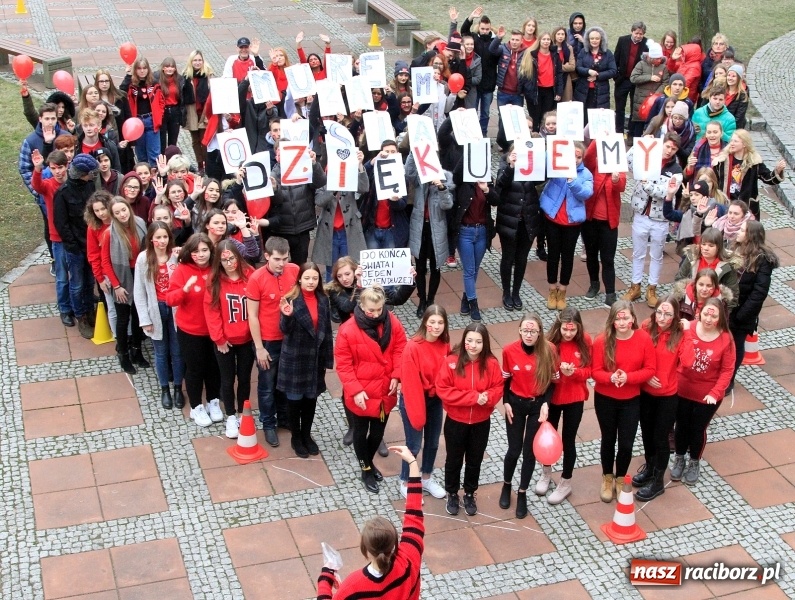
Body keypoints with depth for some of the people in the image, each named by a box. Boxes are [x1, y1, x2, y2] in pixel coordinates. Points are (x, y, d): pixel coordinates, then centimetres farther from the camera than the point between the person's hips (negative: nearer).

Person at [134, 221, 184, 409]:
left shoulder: (176, 256, -10)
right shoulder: (143, 258, -7)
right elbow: (139, 291, -4)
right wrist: (144, 318, -6)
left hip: (175, 308, 0)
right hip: (156, 309, 0)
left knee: (177, 351, 10)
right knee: (161, 352, 13)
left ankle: (178, 388, 26)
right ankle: (164, 389, 28)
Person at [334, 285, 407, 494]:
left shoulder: (392, 323, -9)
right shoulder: (348, 330, -20)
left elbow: (400, 350, 0)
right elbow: (343, 364, -16)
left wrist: (396, 376, -13)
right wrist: (355, 390, -20)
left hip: (385, 391, 4)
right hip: (361, 394, -3)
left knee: (378, 431, 20)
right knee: (361, 431, 16)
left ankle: (370, 461, 46)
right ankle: (365, 470, 36)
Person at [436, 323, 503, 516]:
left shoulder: (491, 364, -11)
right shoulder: (451, 361, -17)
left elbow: (498, 389, -5)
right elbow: (443, 390, -19)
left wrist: (487, 397, -28)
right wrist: (473, 397, -25)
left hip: (481, 422, 2)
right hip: (455, 421, -1)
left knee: (475, 460, 18)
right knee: (454, 460, 16)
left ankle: (470, 495, 39)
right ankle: (452, 495, 37)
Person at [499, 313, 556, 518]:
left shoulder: (549, 350, -16)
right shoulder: (509, 350, -14)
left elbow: (552, 380, -4)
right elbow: (506, 378, 1)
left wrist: (545, 404, -15)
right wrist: (506, 402, -6)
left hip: (538, 405, 0)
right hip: (516, 404, 0)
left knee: (530, 451, 9)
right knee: (514, 450, 9)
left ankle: (522, 494, 27)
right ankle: (506, 486, 36)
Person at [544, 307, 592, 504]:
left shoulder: (585, 341, -12)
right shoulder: (550, 342, -16)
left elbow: (588, 371, -9)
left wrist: (573, 372, -27)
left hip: (574, 399, -1)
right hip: (552, 397, 1)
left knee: (568, 440, 8)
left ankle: (565, 483, 26)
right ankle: (546, 473, 42)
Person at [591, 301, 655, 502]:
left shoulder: (644, 338, -13)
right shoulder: (602, 340, -16)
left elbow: (650, 369, -10)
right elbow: (595, 371, -12)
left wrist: (628, 377, -25)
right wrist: (611, 377, -32)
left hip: (631, 400, 1)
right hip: (605, 399, -1)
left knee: (626, 444, 7)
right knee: (608, 440, 16)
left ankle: (620, 479, 33)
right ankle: (607, 478, 38)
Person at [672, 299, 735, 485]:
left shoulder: (726, 339, -18)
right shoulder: (688, 330, -17)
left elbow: (727, 370, -12)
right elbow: (685, 362, -18)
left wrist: (715, 393, -18)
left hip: (708, 394, -1)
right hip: (682, 390, 1)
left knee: (698, 429, 16)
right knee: (682, 426, 19)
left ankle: (694, 463, 41)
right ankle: (679, 459, 44)